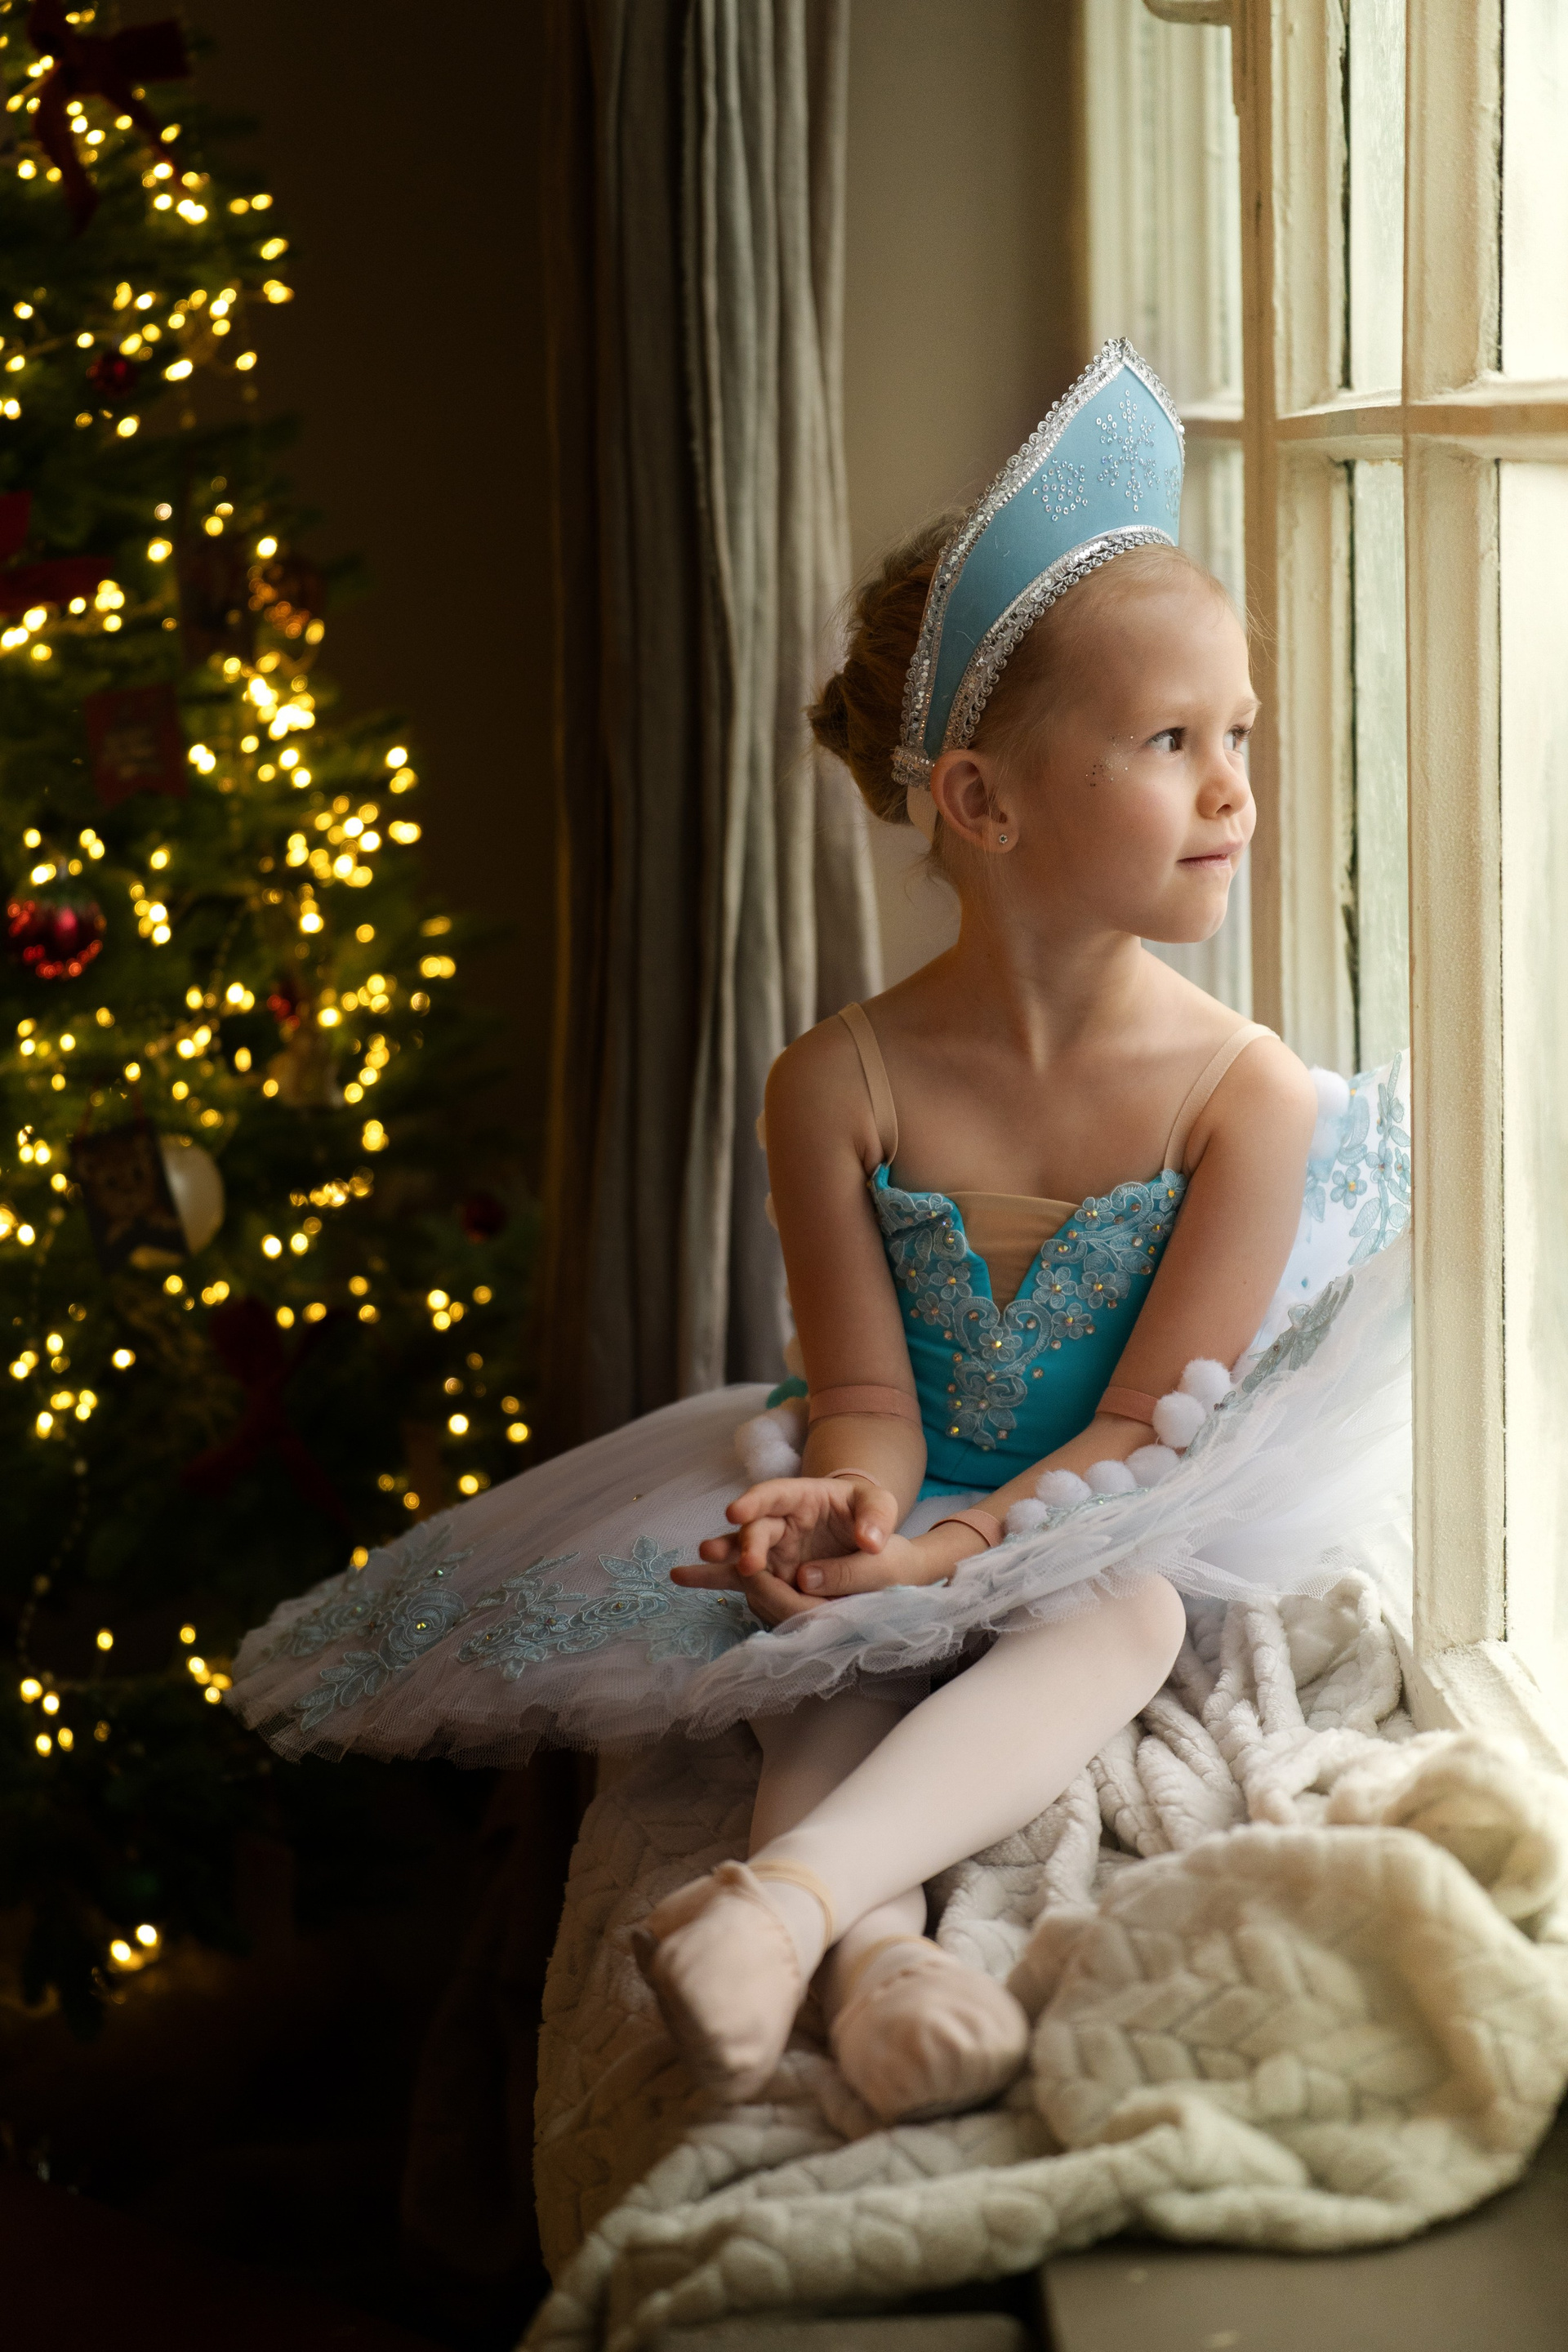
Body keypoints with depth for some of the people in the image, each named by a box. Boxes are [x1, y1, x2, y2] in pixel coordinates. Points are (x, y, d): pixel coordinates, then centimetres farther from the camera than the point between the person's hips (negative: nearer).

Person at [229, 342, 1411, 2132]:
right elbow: (867, 1401, -8)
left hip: (1115, 1533, -2)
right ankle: (873, 1942, -49)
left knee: (1122, 1604, -34)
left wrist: (942, 1561, -30)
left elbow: (1145, 1426, -15)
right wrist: (847, 1508, -34)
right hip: (908, 1526, 2)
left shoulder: (1244, 1093, -14)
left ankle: (792, 1885, -52)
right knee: (820, 1645, -29)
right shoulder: (843, 1084, -11)